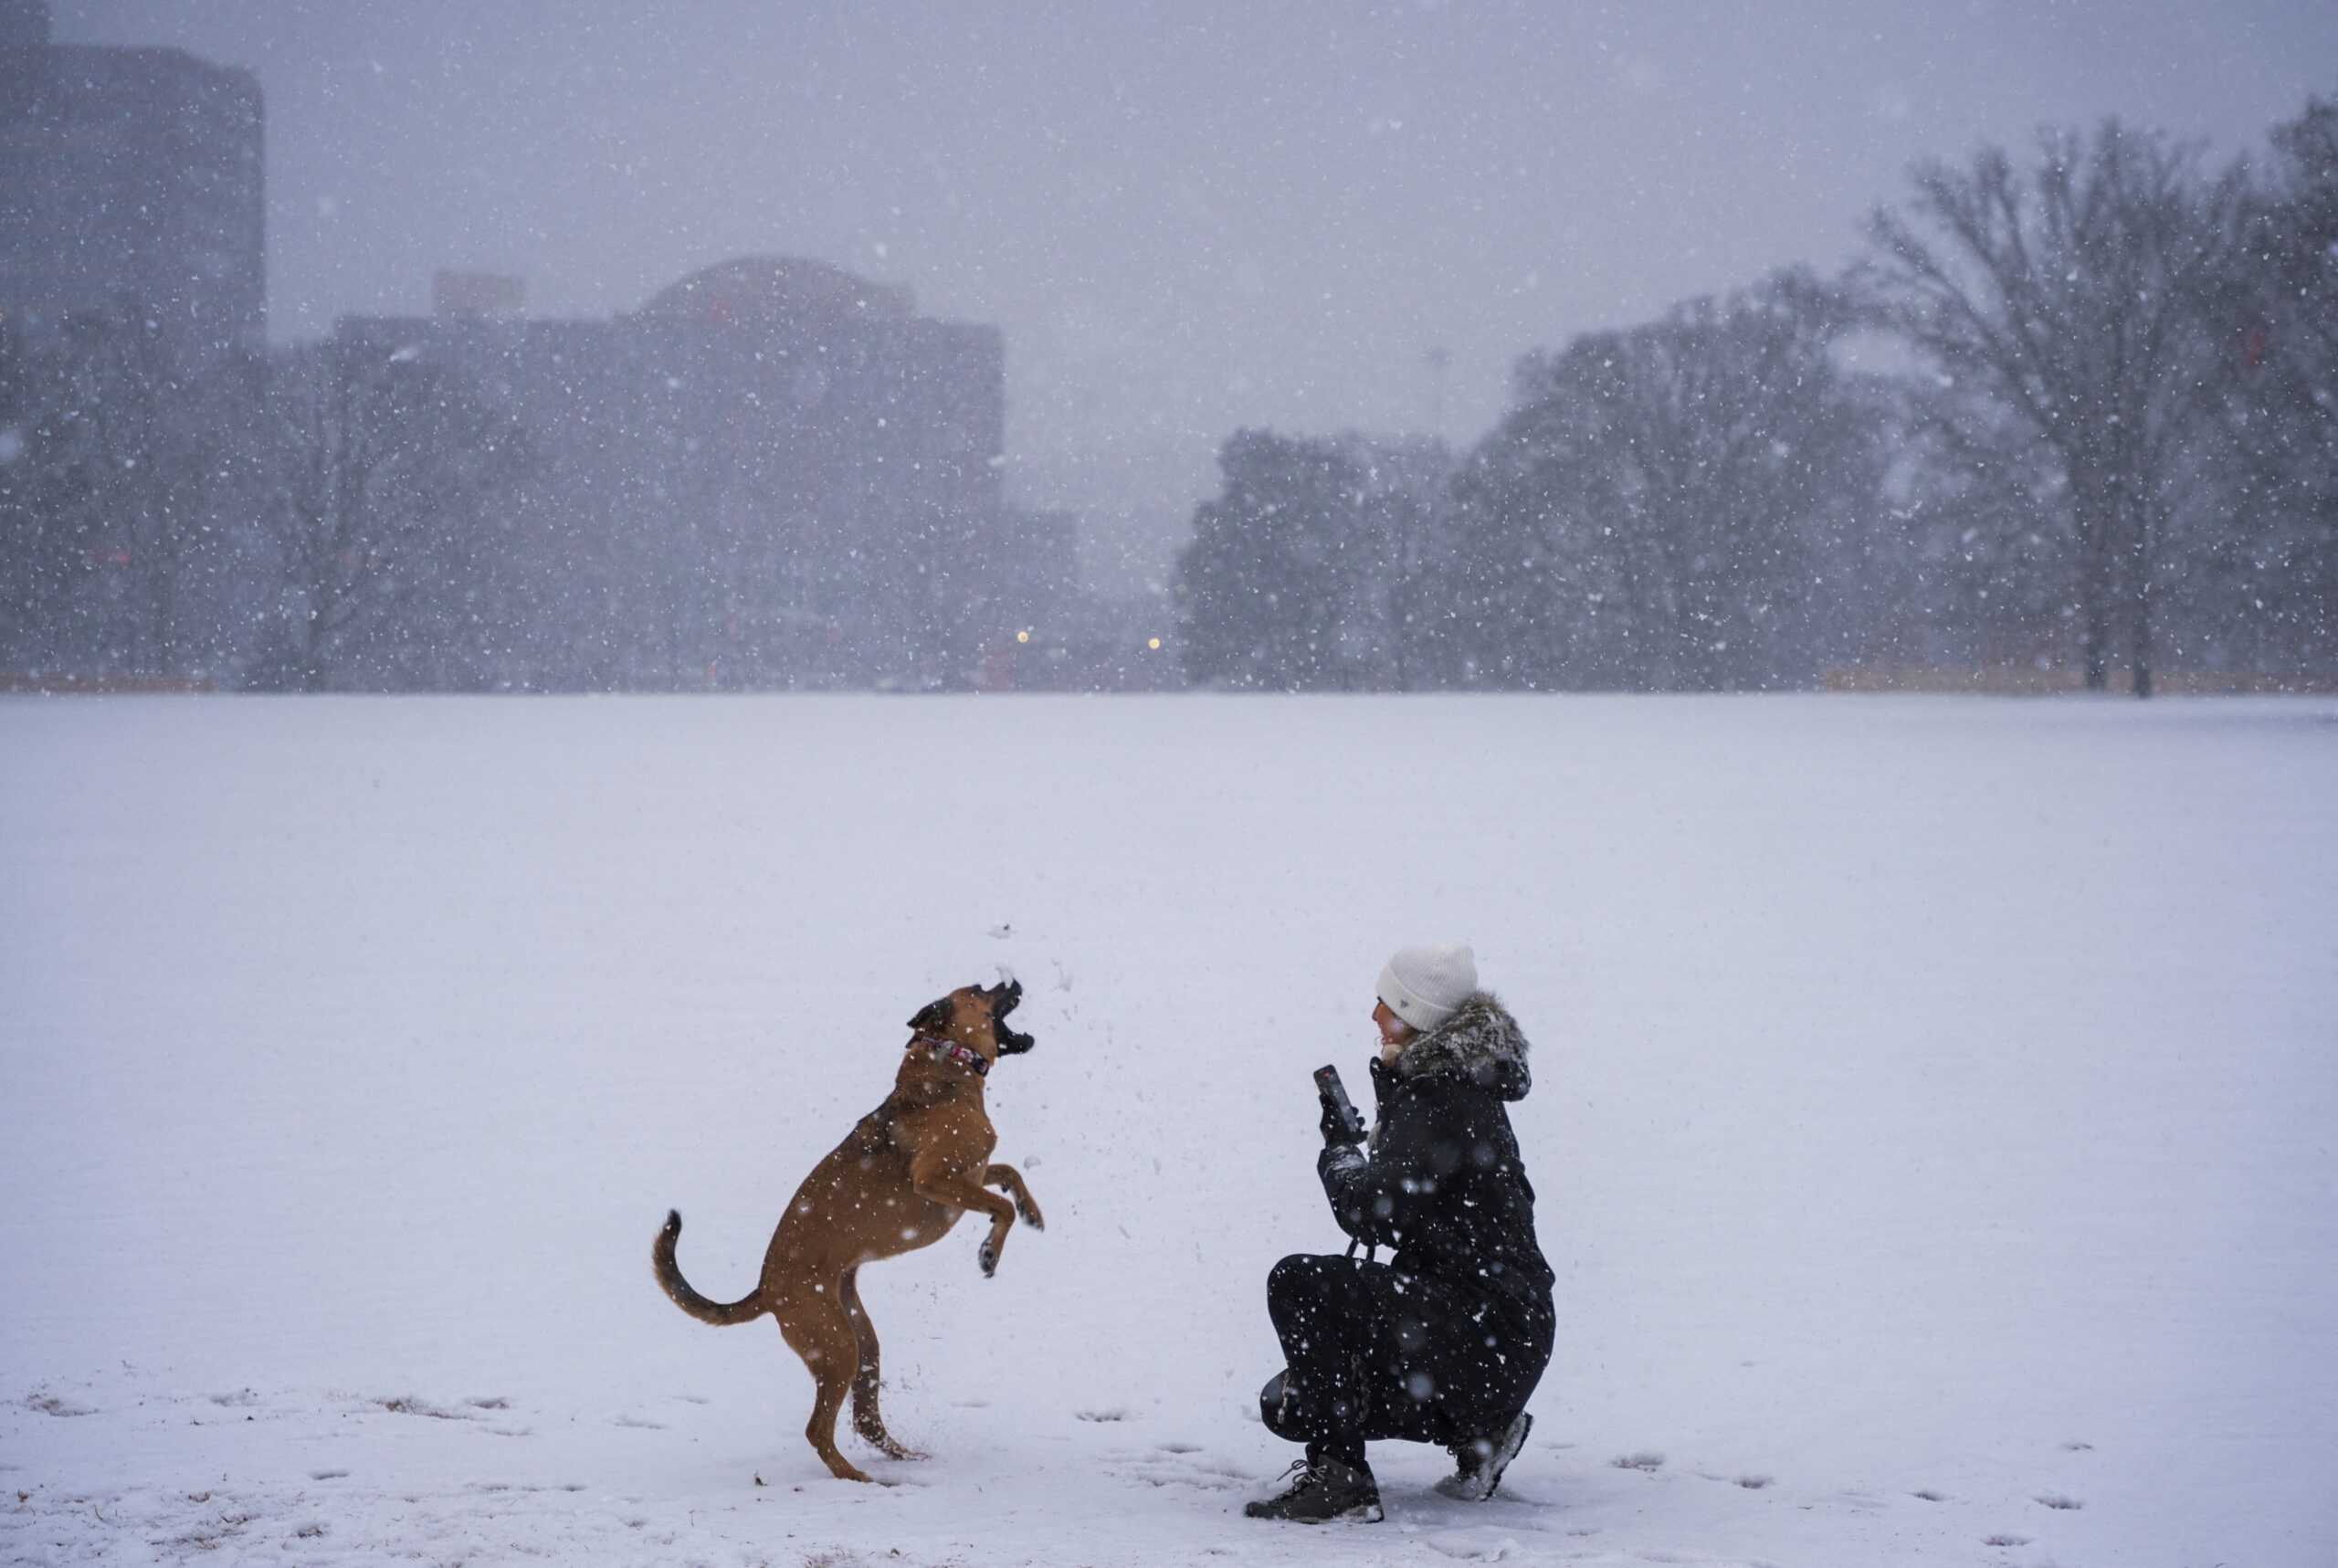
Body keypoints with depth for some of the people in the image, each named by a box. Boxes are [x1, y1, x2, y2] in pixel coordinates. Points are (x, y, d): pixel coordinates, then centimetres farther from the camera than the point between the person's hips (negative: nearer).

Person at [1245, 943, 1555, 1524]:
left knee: (1297, 1282, -21)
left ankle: (1340, 1480, -17)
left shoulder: (1443, 1102, -18)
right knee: (1286, 1405, 8)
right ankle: (1476, 1429, 15)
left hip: (1488, 1333, -10)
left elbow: (1371, 1212, -22)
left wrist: (1340, 1153, -5)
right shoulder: (1436, 1084, 14)